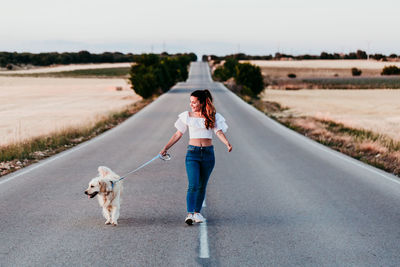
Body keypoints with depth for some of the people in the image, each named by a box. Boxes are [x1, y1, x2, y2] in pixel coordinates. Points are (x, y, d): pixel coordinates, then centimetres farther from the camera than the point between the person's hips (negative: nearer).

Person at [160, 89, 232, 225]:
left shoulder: (213, 117, 3)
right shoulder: (187, 116, 5)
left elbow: (219, 132, -8)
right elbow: (178, 134, 10)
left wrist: (227, 144, -27)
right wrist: (165, 148, 6)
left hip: (208, 153, 1)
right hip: (193, 153, -1)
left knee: (202, 186, 8)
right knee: (193, 185, -14)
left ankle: (197, 212, 21)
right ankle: (189, 214, -21)